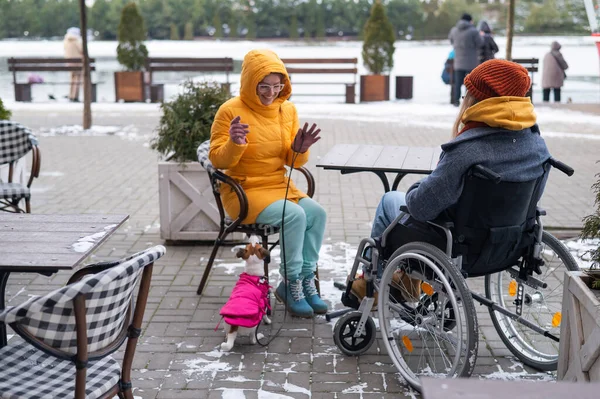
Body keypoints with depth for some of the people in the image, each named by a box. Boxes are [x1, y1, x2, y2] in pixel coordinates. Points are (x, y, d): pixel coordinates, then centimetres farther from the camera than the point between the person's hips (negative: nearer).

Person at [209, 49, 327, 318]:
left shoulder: (288, 110, 6)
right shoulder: (231, 111, -9)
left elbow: (293, 162, 9)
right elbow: (217, 160, -9)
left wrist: (299, 149, -14)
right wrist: (234, 144, -28)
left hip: (280, 186, 5)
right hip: (244, 191, -5)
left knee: (317, 212, -21)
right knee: (294, 215, -28)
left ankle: (305, 280, -8)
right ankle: (291, 285, -12)